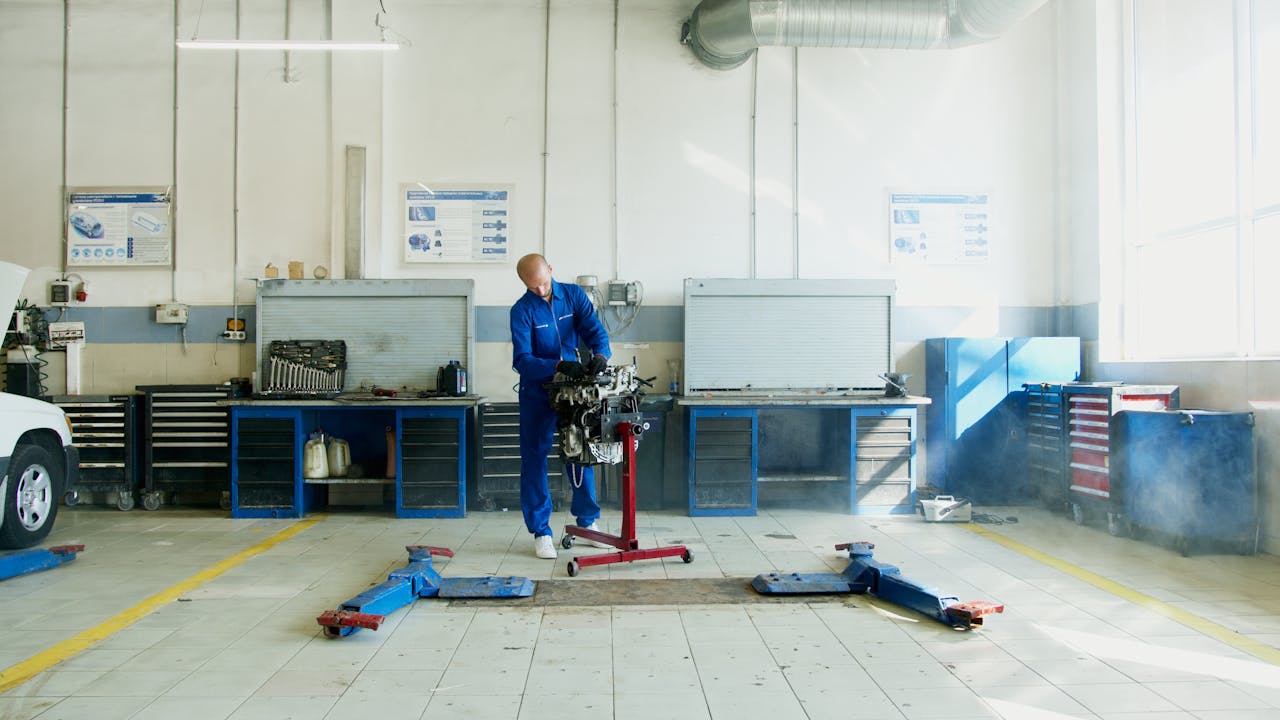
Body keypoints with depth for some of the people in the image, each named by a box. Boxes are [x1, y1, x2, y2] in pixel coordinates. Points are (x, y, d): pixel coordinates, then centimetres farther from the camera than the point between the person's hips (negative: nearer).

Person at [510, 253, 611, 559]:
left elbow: (595, 330, -11)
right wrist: (558, 366, -36)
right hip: (537, 391, -3)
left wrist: (600, 354, -33)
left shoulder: (574, 295, -3)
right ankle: (541, 531, 9)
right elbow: (522, 360, -21)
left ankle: (587, 520, 24)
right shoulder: (522, 310, -13)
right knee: (535, 457, 0)